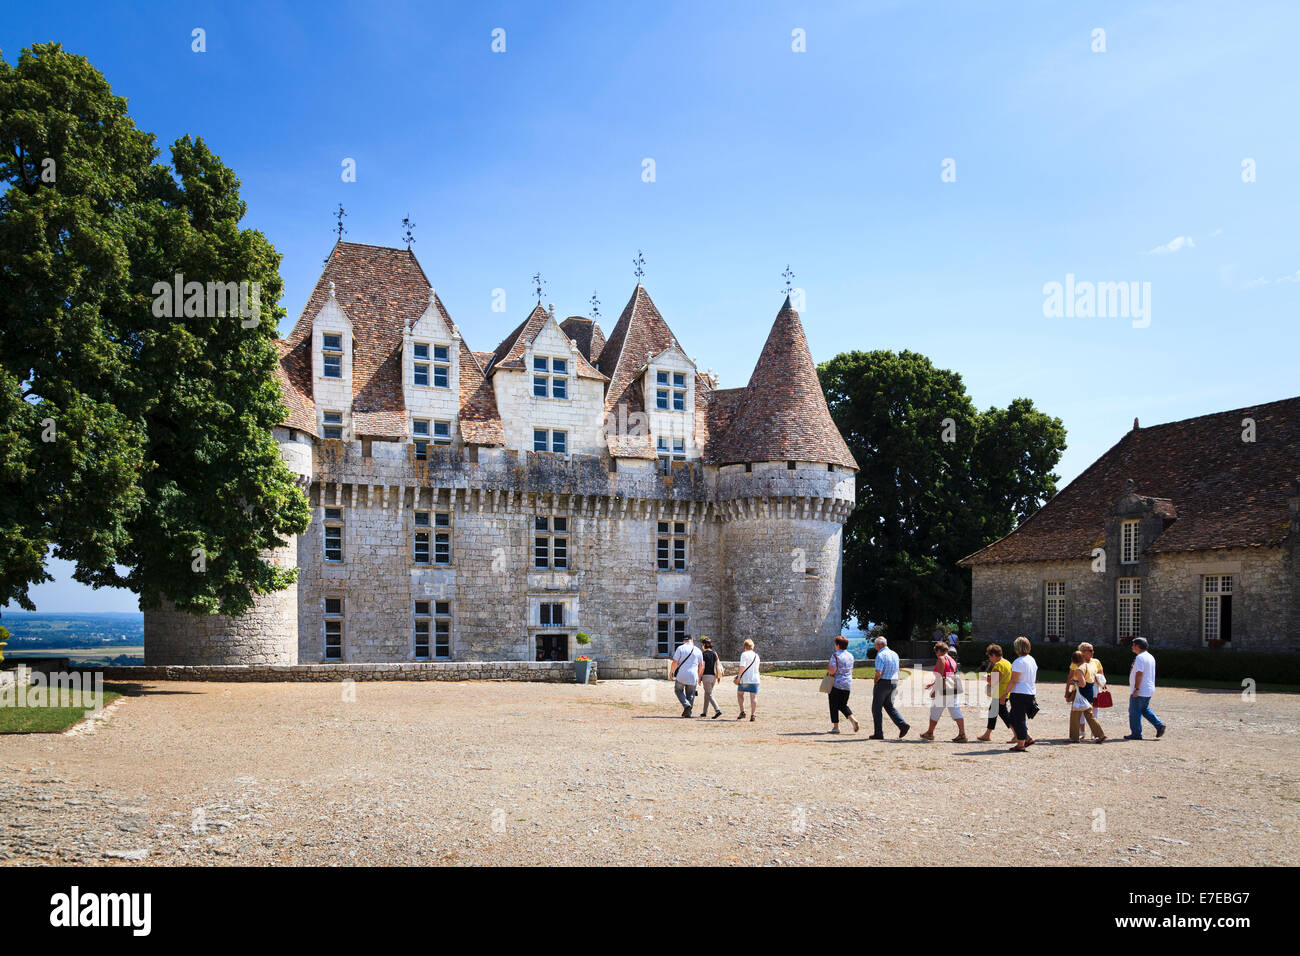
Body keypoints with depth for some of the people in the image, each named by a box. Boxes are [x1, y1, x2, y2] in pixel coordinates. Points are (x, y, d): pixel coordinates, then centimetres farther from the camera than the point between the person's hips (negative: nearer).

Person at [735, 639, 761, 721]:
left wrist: (739, 676, -11)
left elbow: (742, 666, -17)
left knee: (740, 694, 13)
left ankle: (742, 711, 3)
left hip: (745, 679, -5)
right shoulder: (756, 655, 15)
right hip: (755, 679, 5)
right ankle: (753, 714, -6)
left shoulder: (744, 654, -6)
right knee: (753, 697, 2)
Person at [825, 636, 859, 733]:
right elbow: (851, 671, 16)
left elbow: (832, 671, -19)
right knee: (843, 705, 15)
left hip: (836, 684, -6)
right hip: (847, 685, 6)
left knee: (834, 706, 4)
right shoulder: (850, 656, 9)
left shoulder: (835, 655, -13)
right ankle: (852, 719, -7)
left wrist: (828, 668, -1)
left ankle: (835, 727, 4)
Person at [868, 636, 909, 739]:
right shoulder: (895, 654, 11)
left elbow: (879, 673, -22)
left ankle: (878, 734, 3)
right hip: (894, 683, 8)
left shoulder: (880, 655, -15)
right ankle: (902, 724, 1)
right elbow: (896, 671, 16)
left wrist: (875, 682, -5)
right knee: (889, 706, 19)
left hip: (883, 683, -8)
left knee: (876, 708, 3)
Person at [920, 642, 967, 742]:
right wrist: (932, 684, 34)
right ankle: (962, 734, -8)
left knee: (935, 710, 6)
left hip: (944, 689, -8)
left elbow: (940, 676, -14)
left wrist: (935, 690, -13)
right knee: (955, 710, 2)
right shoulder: (951, 660, 19)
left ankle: (930, 733, 17)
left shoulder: (941, 659, -7)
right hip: (953, 688, 8)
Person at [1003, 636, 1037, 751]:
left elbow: (1013, 681, -19)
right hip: (1030, 693, 9)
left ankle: (1021, 744, 5)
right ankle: (1028, 738, 16)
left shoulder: (1019, 662, -17)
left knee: (1018, 719, 0)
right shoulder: (1032, 659, 10)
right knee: (1014, 718, 19)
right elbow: (1034, 679, 18)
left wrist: (1005, 694, -13)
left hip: (1019, 693, -9)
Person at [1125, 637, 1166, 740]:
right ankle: (1159, 725, 9)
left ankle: (1136, 734, 3)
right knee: (1144, 709, 21)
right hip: (1149, 690, 10)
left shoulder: (1140, 657, -17)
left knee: (1135, 712, -1)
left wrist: (1136, 689, -25)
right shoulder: (1150, 657, 14)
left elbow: (1139, 674, -25)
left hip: (1139, 692, -10)